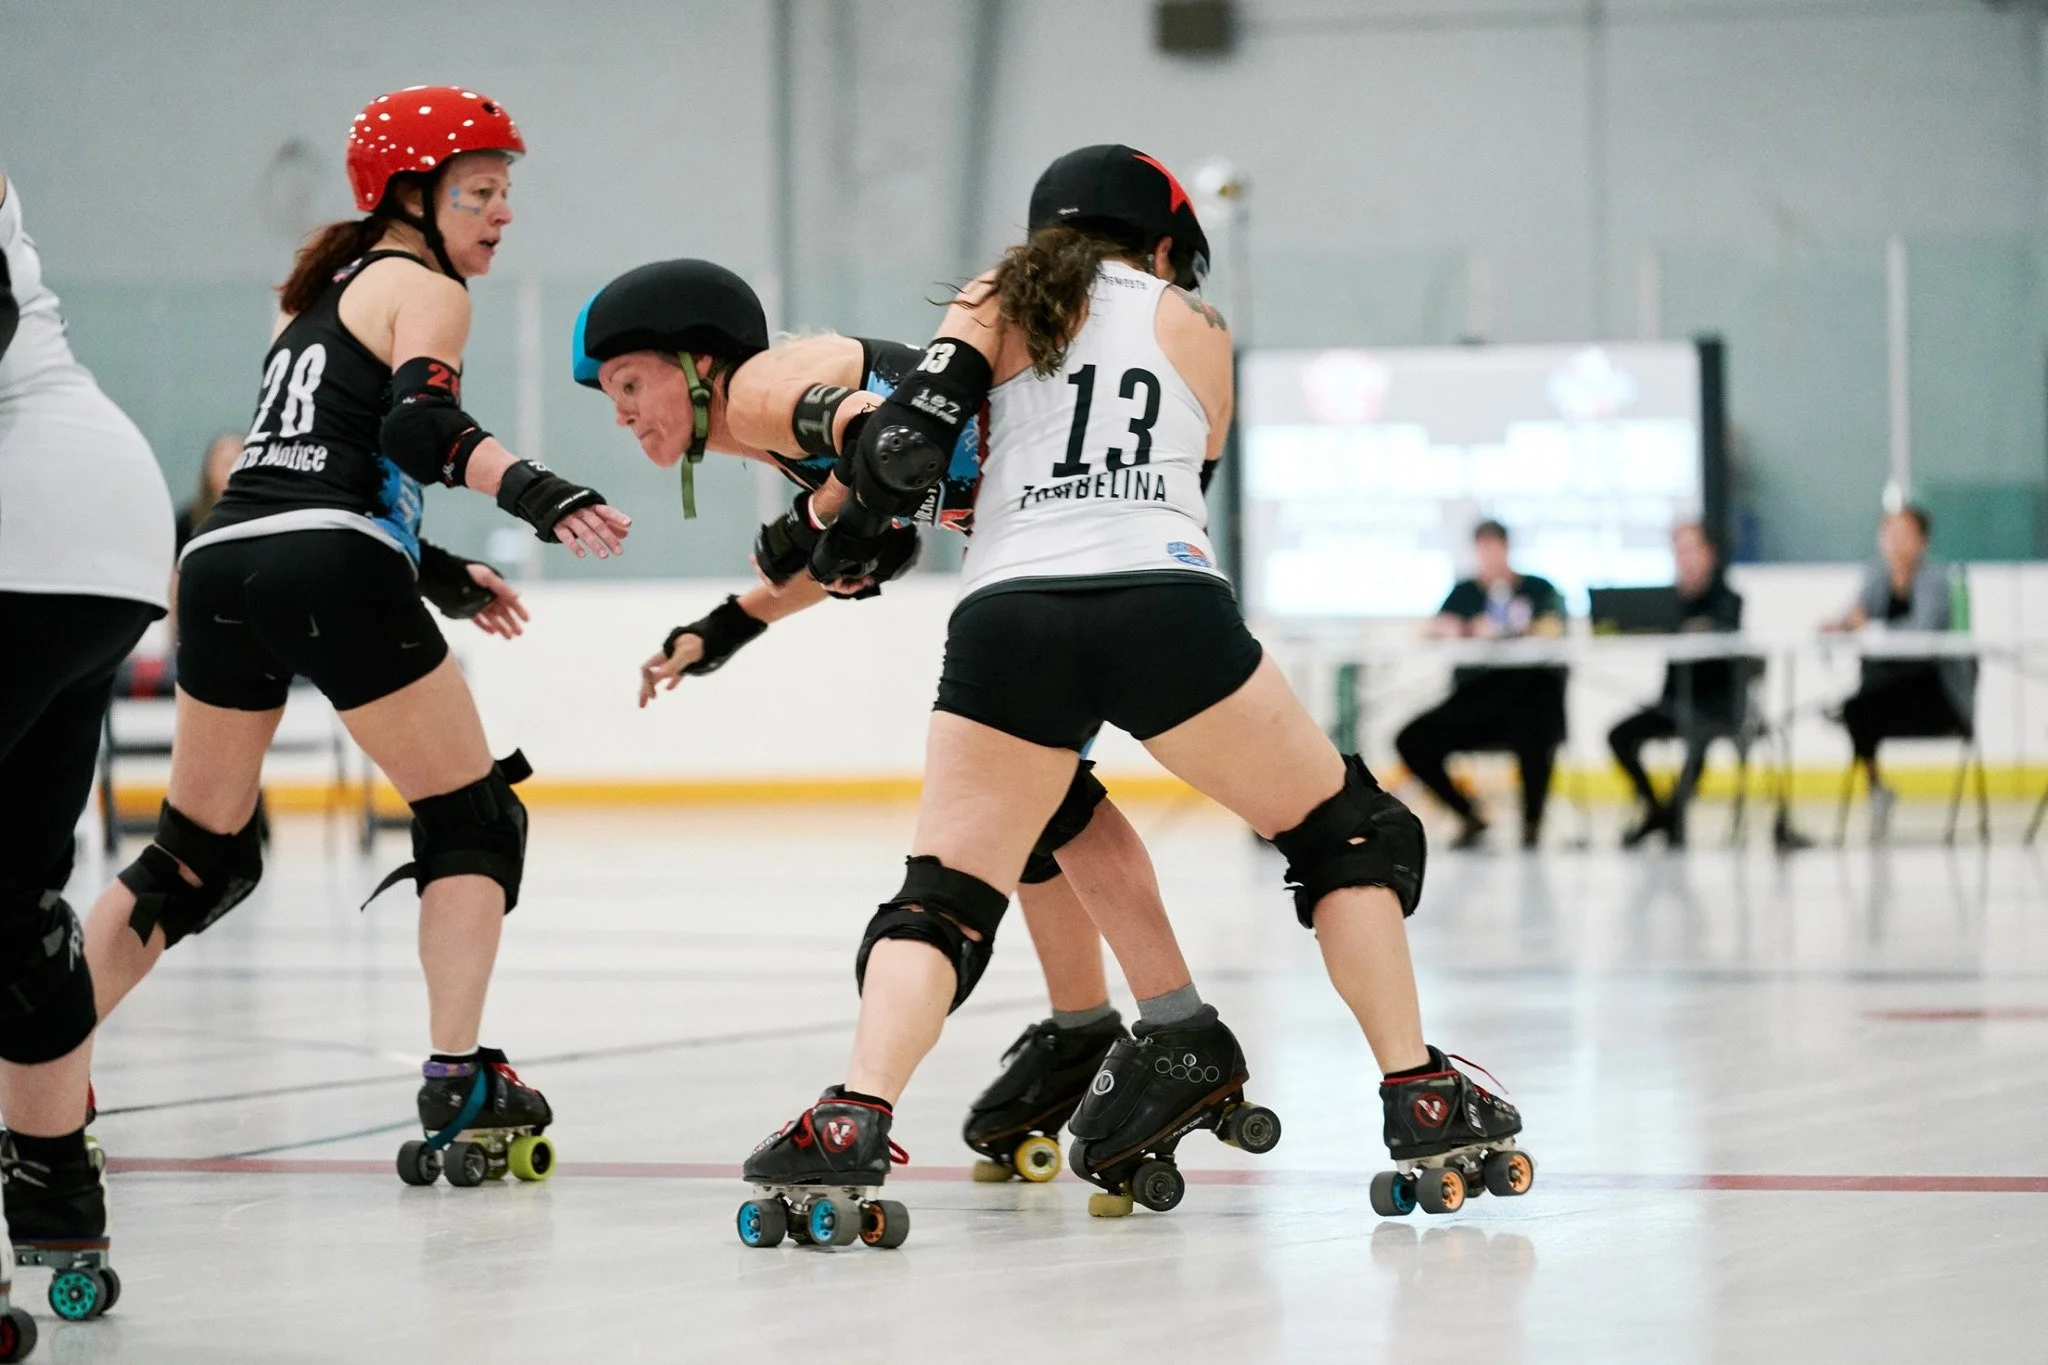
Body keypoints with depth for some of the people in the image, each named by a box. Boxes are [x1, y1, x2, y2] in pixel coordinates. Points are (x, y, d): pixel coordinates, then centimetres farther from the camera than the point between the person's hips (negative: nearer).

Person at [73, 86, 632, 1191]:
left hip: (223, 559, 8)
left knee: (202, 853, 18)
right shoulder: (423, 287, 3)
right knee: (474, 818, 5)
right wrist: (530, 493, -33)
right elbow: (421, 423, -17)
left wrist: (430, 571, 32)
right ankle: (458, 1087, -6)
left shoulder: (324, 291, 28)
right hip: (329, 572, -8)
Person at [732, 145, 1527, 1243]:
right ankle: (1422, 1102, 9)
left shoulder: (995, 305, 21)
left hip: (1008, 618, 1)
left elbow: (908, 440, 6)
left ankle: (854, 1121, -16)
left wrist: (850, 538, 23)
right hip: (1162, 606, -1)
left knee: (944, 898, 8)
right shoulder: (1194, 326, 25)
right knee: (1350, 834, 17)